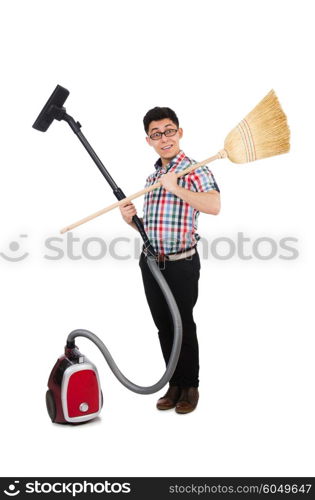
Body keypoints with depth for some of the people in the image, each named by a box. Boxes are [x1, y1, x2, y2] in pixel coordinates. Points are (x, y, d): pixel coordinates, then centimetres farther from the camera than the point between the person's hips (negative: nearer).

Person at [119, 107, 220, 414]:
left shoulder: (194, 171, -7)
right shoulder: (151, 177, 15)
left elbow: (214, 206, -27)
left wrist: (176, 188, -27)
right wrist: (131, 220, 2)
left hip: (181, 264, -7)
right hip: (151, 263, 7)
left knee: (183, 326, 4)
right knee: (164, 328, 13)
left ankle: (190, 387, 21)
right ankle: (174, 384, 27)